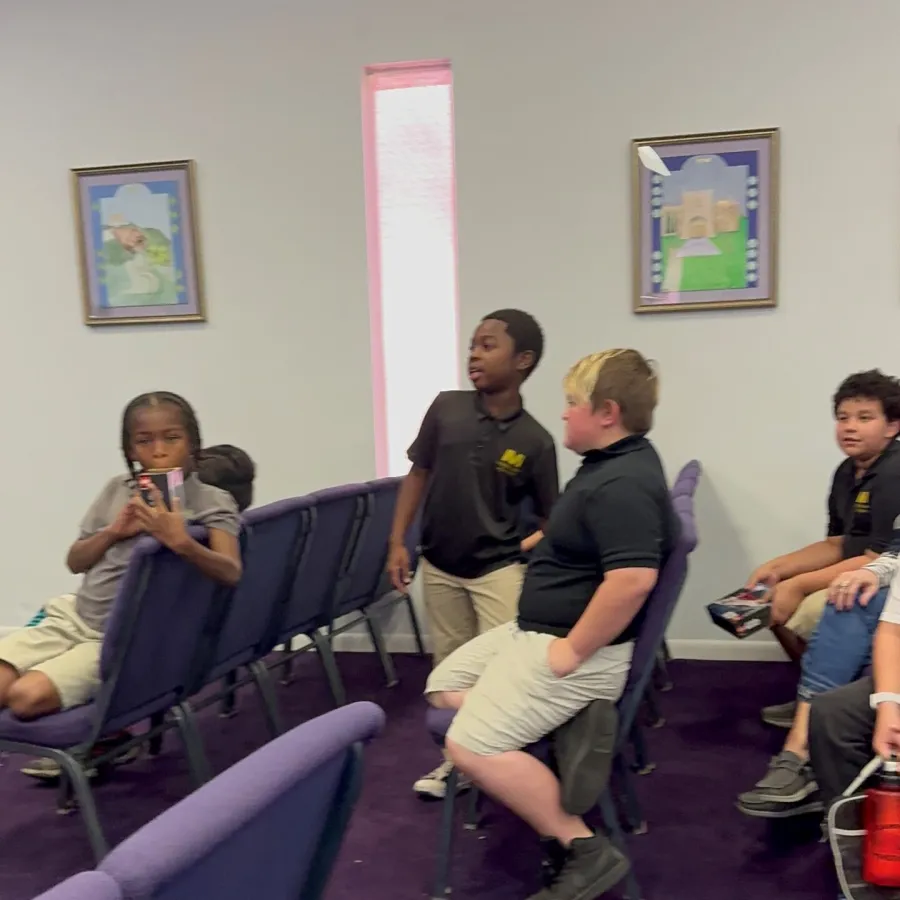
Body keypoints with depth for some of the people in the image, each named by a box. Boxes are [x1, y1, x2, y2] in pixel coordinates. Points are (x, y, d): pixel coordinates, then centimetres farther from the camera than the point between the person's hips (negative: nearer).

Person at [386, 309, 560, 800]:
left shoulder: (534, 440, -12)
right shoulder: (446, 408, -7)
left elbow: (550, 517, -3)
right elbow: (418, 475, 2)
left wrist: (529, 545, -20)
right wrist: (397, 542, -1)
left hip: (498, 569, -3)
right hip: (439, 566, 3)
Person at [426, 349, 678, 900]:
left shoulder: (624, 483, -25)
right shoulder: (612, 463, 8)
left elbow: (632, 578, -36)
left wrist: (574, 651, -27)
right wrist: (544, 538, 21)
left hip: (574, 647, -11)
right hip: (534, 629, 11)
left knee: (472, 745, -17)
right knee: (444, 688, 15)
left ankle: (587, 851, -6)